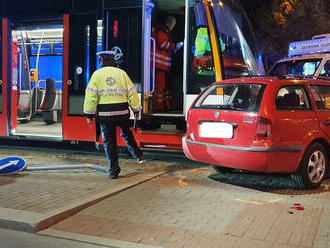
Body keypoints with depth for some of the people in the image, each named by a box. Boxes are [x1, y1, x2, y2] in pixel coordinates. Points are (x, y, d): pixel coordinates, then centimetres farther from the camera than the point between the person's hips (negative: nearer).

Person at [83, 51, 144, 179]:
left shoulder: (97, 74, -1)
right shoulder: (122, 73, 4)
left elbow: (91, 96, -4)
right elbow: (132, 93, 6)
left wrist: (89, 114, 0)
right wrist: (136, 110, 14)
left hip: (105, 114, -2)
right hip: (123, 113, 2)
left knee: (109, 141, 6)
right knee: (126, 135, 25)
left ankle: (114, 170, 10)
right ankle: (138, 155, 28)